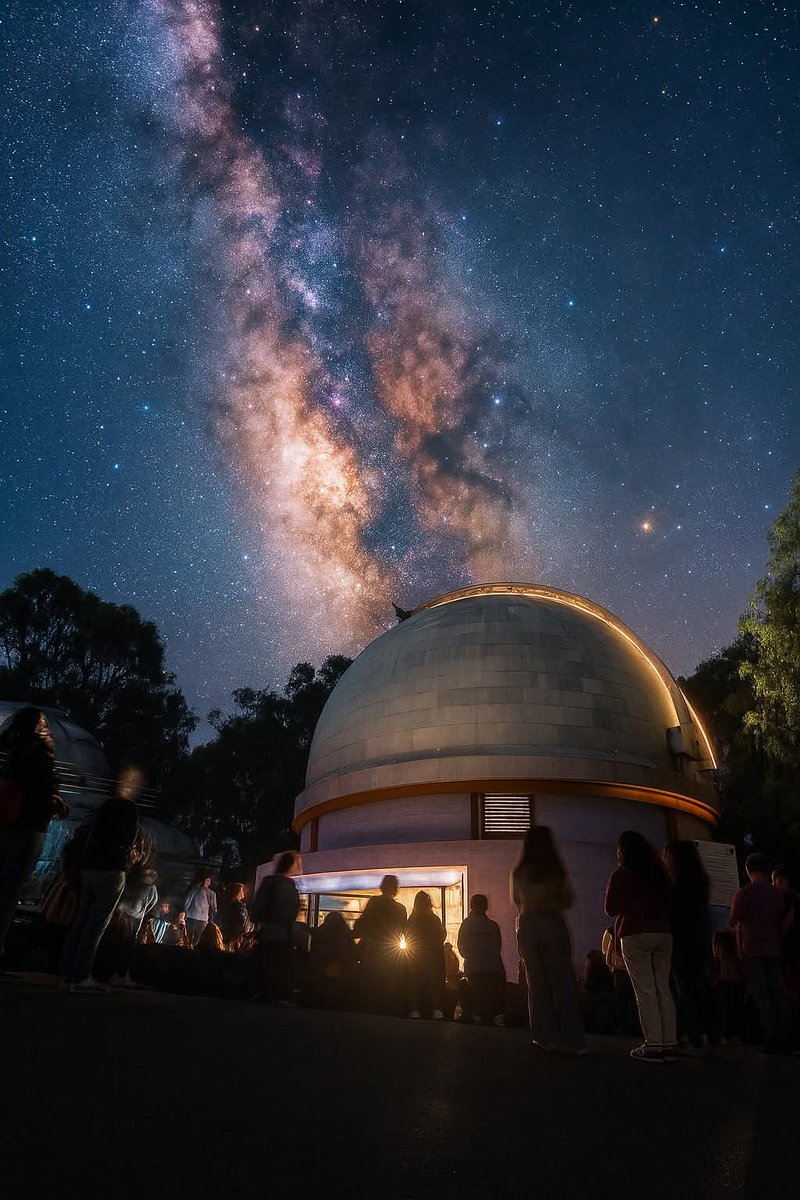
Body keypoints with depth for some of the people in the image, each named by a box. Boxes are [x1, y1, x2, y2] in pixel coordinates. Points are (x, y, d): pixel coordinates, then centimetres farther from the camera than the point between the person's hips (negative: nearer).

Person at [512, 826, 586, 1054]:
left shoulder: (518, 873, -3)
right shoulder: (557, 870, -8)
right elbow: (569, 900, 1)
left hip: (527, 927, 1)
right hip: (554, 924, -1)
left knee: (537, 983, 9)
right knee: (562, 983, 4)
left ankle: (546, 1037, 12)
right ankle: (572, 1040, 4)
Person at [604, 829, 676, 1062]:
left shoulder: (621, 875, -3)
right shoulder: (658, 872, 12)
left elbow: (611, 909, -1)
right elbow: (667, 902, 19)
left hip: (635, 935, -5)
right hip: (663, 933, 5)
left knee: (645, 991, -4)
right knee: (663, 988, 9)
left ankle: (653, 1045, -6)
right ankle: (670, 1044, 9)